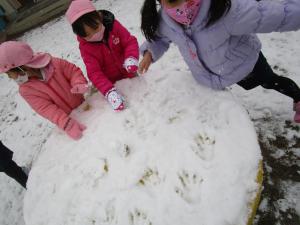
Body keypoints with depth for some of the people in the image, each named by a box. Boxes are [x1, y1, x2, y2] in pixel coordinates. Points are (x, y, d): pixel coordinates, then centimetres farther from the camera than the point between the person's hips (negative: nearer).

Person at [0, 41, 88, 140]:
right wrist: (67, 124, -42)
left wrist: (79, 84, -34)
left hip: (81, 106, 0)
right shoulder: (25, 90, -17)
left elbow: (73, 70, -10)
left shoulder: (54, 63, -21)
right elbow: (46, 109, -26)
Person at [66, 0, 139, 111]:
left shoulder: (113, 25, -16)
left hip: (129, 74, 2)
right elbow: (94, 73, -26)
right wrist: (109, 91, -41)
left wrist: (131, 58, -37)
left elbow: (130, 41, -14)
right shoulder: (85, 46, -19)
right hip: (111, 83, -2)